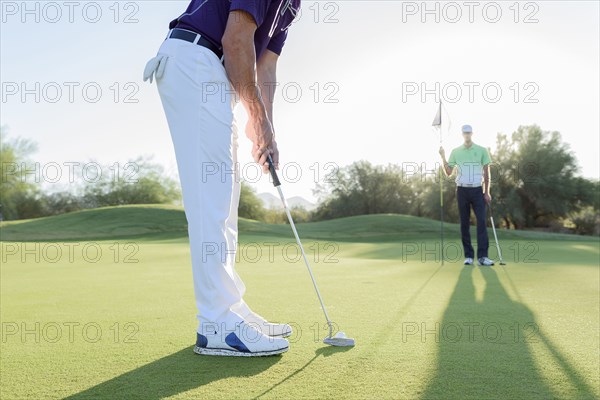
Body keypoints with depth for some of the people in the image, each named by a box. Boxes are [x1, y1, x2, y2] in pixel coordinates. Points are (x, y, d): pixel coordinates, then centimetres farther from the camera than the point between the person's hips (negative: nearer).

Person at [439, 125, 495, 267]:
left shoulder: (482, 150, 4)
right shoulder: (455, 151, 7)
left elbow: (486, 172, 5)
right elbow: (448, 172, 5)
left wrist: (487, 192, -1)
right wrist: (443, 157, -7)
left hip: (477, 190, -1)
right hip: (462, 190, 1)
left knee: (482, 221, -11)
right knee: (465, 224, 2)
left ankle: (482, 256, -12)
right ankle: (468, 256, 7)